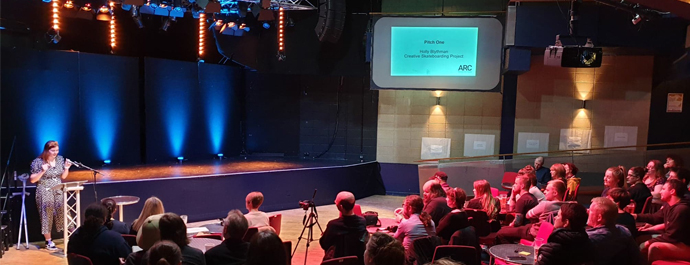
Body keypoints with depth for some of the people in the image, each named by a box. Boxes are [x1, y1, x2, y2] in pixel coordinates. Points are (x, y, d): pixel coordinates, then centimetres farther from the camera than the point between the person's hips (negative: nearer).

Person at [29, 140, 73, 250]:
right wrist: (42, 171, -21)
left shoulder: (60, 159, 5)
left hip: (59, 191, 4)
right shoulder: (38, 162, -7)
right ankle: (48, 241, 7)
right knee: (47, 216, -1)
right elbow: (32, 180, -6)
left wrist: (66, 168, -5)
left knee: (64, 213, -2)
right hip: (45, 193, -4)